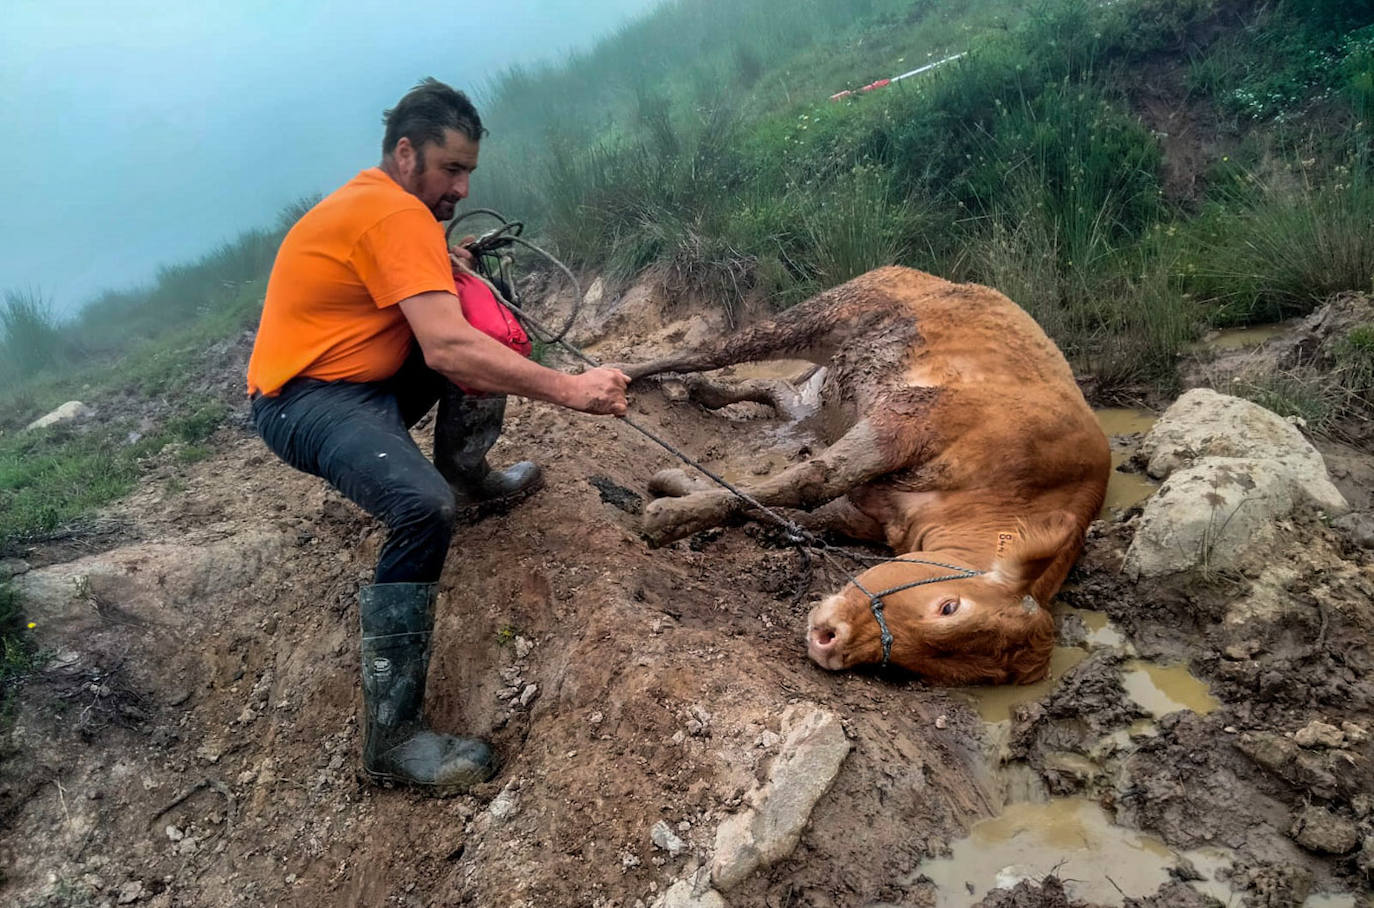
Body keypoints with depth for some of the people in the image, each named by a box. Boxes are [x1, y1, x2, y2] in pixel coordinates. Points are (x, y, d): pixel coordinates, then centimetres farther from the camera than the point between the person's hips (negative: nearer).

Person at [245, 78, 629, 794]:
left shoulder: (375, 200, 10)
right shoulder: (393, 215, -21)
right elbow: (448, 350, -32)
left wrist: (438, 267, 0)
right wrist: (569, 390, -31)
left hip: (370, 379, 10)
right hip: (303, 400, -10)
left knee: (486, 329, 12)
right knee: (424, 508, -34)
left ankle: (467, 475, 29)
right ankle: (392, 736, -29)